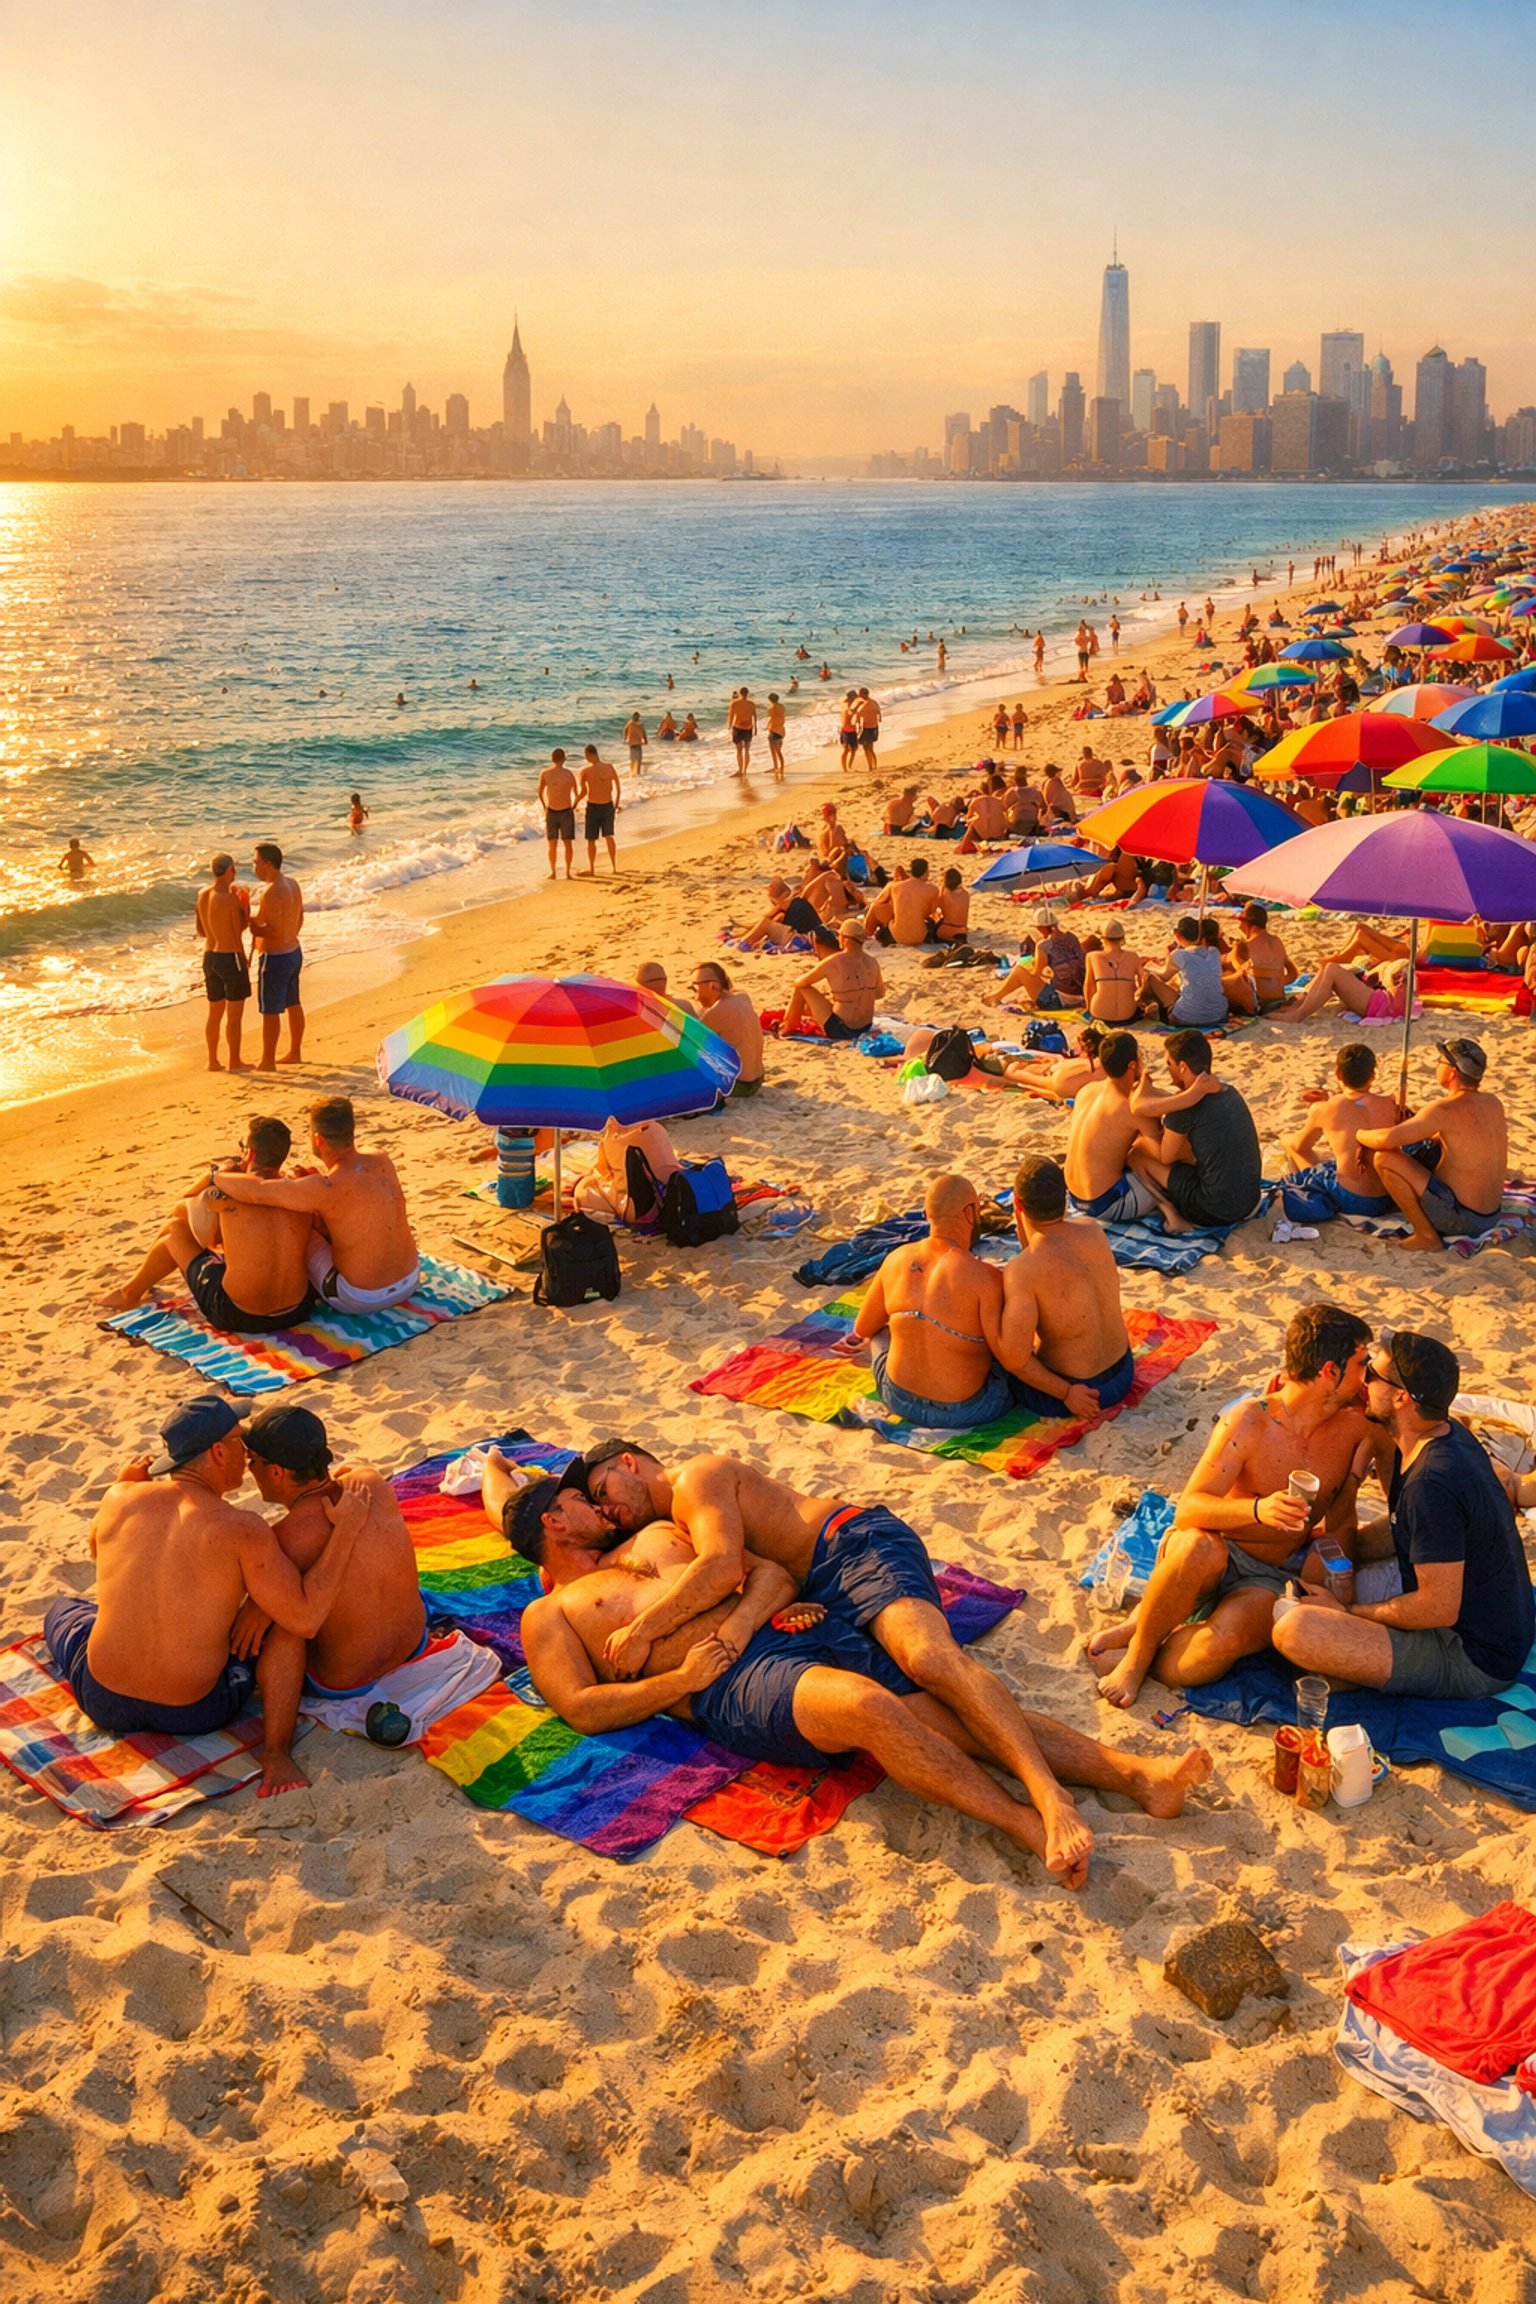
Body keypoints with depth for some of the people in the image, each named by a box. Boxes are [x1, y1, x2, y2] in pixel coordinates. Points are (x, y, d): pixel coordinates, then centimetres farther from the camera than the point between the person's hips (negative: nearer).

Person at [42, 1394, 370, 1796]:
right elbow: (305, 1619, -23)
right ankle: (275, 1750, 9)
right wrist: (345, 1529, -19)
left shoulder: (121, 1499, -10)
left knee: (62, 1607, 31)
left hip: (102, 1701, 5)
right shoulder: (243, 1531, -23)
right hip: (194, 1713, -5)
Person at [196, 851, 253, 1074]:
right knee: (234, 1014, 2)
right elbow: (240, 929, -13)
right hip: (231, 957, -7)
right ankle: (235, 1062, 8)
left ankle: (213, 1060, 21)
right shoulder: (231, 899, -18)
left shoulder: (203, 896, 4)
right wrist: (245, 905, 2)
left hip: (210, 956, 7)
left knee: (214, 1013, 16)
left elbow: (201, 931, 12)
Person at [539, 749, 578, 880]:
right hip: (566, 811, -1)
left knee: (552, 844, 10)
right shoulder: (568, 774, -9)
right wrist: (574, 806, 17)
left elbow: (540, 793, 3)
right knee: (568, 843, 10)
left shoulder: (545, 774, -6)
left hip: (551, 812, 1)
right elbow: (576, 793, -1)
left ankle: (553, 872, 11)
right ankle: (568, 872, 10)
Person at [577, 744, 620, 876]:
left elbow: (582, 792, -18)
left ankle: (592, 870, 14)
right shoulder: (609, 768, -3)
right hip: (607, 805, 4)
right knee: (608, 836, 21)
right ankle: (614, 867, 28)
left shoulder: (585, 771, -15)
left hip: (592, 806, -4)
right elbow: (618, 787, 7)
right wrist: (617, 803, 21)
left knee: (591, 840, 8)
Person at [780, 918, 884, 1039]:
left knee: (801, 988, 5)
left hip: (840, 1030, -6)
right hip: (866, 1027, 7)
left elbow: (802, 982, -6)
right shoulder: (872, 962, -5)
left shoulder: (834, 963, -19)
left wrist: (796, 981, 18)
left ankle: (788, 1027, 27)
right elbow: (879, 993, 9)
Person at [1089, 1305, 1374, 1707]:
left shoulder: (1354, 1425, -4)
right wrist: (1258, 1509, -42)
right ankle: (1139, 1645, -16)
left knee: (1218, 1646, -33)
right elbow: (1187, 1510, -25)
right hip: (1215, 1555, -2)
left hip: (1272, 1577, 2)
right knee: (1199, 1545, -41)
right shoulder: (1249, 1422, -18)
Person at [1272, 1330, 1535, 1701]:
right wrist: (1380, 1442, 6)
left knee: (1293, 1630, -26)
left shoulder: (1433, 1483, -30)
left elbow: (1439, 1610, -26)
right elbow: (1403, 1517, 21)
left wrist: (1348, 1611, -12)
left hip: (1471, 1662, -10)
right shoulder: (1448, 1436, 0)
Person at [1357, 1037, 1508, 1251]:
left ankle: (1426, 1235, -5)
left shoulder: (1446, 1110, -20)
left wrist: (1358, 1133, -2)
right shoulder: (1494, 1103, 5)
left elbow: (1388, 1140, -23)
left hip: (1462, 1217, -9)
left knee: (1384, 1158, -12)